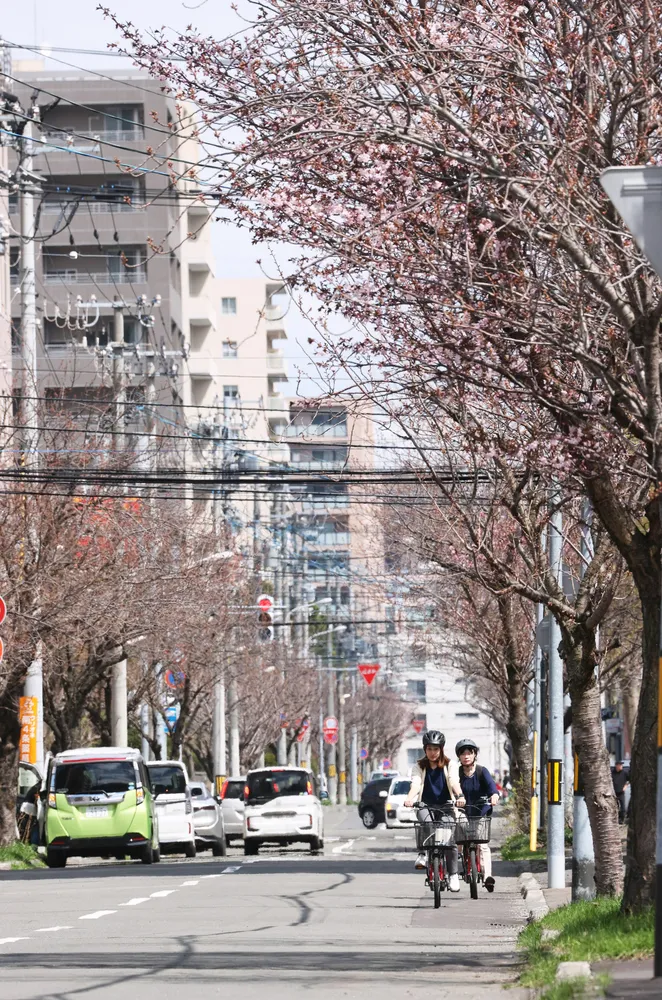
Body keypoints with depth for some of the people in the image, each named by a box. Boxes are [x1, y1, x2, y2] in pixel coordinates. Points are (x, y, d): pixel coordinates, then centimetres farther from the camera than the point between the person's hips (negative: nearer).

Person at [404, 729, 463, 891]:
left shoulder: (449, 765, 3)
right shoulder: (420, 767, 4)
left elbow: (454, 782, -15)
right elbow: (416, 784, -14)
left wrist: (460, 796, -35)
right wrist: (409, 798, -35)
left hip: (446, 805, 0)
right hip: (426, 805, 0)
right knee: (425, 821, -36)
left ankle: (453, 875, -7)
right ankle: (422, 854, -29)